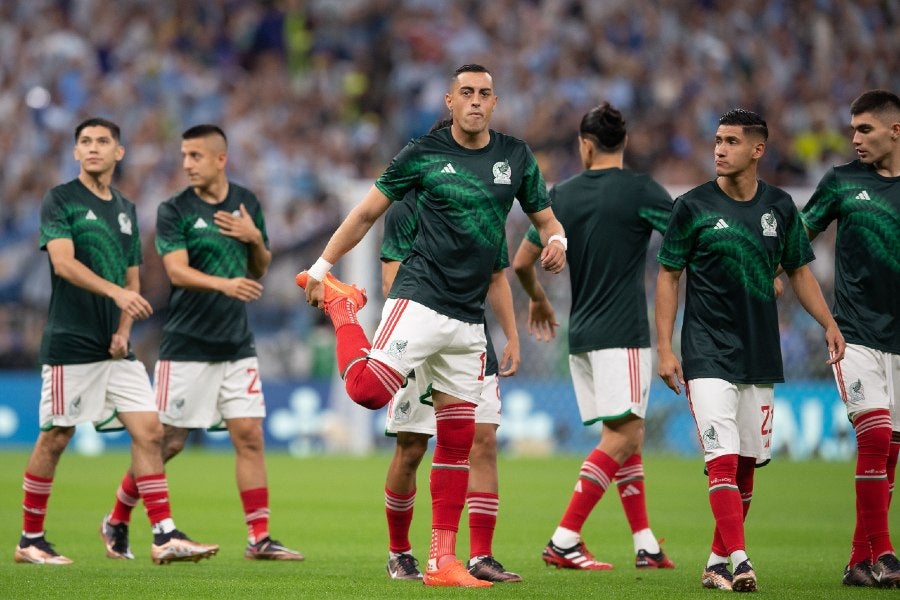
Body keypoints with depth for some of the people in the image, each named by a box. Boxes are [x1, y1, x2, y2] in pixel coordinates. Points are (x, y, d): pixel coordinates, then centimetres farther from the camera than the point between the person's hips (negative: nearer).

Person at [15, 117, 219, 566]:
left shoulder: (125, 209, 16)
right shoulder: (60, 200, -3)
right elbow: (63, 262, -17)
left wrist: (123, 331, 3)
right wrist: (116, 291, -29)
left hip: (115, 348, 6)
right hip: (70, 344, -6)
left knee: (149, 431, -4)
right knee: (55, 438, -2)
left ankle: (165, 537, -6)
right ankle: (30, 540, 11)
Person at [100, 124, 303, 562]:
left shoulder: (247, 204, 9)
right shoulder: (174, 210, -6)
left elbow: (260, 270, 18)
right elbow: (177, 270, -18)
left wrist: (255, 239, -4)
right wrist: (224, 284, -35)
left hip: (236, 344, 4)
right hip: (186, 345, -4)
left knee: (249, 436, -4)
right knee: (167, 442, 0)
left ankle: (259, 538, -2)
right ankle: (117, 522, 18)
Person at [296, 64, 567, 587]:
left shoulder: (516, 156, 9)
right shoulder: (424, 154, -2)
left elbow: (545, 217, 18)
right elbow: (367, 213, 4)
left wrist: (557, 240, -5)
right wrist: (322, 266, 3)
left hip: (469, 318, 4)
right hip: (420, 301, -4)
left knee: (458, 440, 5)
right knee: (369, 389, -25)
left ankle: (443, 560, 11)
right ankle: (342, 305, 5)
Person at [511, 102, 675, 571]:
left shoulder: (562, 195, 8)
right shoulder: (640, 190, -7)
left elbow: (522, 262, 14)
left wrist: (538, 300, 35)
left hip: (581, 334, 7)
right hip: (622, 334, -7)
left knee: (626, 436, 13)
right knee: (623, 436, -8)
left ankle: (645, 544, 11)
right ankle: (564, 541, -15)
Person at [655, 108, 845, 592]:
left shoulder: (779, 206, 6)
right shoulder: (693, 206, -4)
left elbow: (799, 271, 16)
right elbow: (668, 276, 1)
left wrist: (828, 324, 4)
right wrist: (664, 348, -5)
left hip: (761, 356, 4)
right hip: (708, 353, -4)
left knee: (747, 463, 7)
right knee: (723, 458, -16)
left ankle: (716, 562, 17)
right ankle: (739, 561, -23)